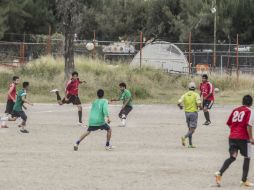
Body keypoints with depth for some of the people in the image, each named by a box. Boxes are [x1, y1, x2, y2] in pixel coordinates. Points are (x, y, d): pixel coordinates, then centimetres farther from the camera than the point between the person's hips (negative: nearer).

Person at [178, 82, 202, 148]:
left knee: (190, 129, 17)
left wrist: (180, 107, 18)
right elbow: (199, 104, -18)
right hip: (194, 113, -5)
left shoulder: (185, 95, 3)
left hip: (187, 113, 5)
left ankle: (190, 144, 13)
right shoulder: (196, 95, -8)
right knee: (192, 130, -5)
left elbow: (179, 103, -7)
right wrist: (201, 108, 7)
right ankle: (184, 137, -31)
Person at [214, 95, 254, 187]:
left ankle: (219, 173, -14)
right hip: (243, 138, -5)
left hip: (232, 137, 5)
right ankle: (244, 180, 13)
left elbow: (229, 123, 16)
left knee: (232, 157, 7)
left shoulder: (235, 110, 13)